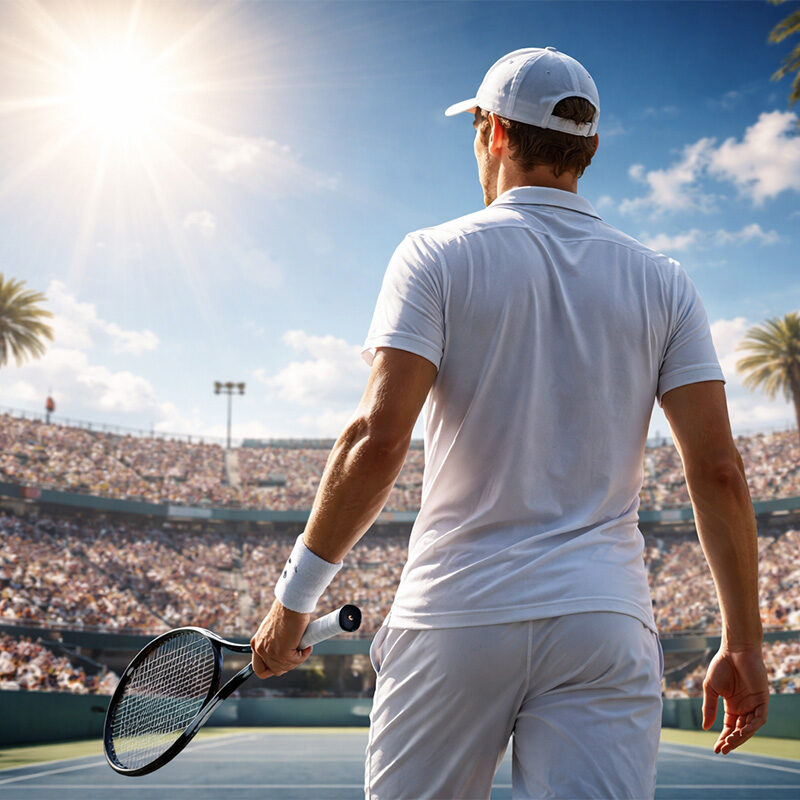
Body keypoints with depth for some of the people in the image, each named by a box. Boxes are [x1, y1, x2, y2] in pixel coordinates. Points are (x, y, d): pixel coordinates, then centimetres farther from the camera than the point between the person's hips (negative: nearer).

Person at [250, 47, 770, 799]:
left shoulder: (436, 256, 0)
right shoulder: (662, 283, 8)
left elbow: (378, 437, -11)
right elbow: (718, 470, 3)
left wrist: (295, 594, -2)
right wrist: (743, 642, 10)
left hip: (453, 614, -2)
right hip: (605, 625, 2)